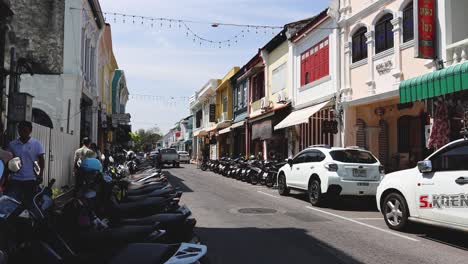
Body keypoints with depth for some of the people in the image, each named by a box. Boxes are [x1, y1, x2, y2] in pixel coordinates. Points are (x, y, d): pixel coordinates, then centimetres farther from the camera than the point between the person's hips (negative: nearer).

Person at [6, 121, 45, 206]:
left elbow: (41, 160, 1)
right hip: (15, 179, 2)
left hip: (30, 180, -2)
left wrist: (40, 175, -8)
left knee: (29, 202, 6)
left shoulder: (36, 144, -2)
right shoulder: (12, 144, 5)